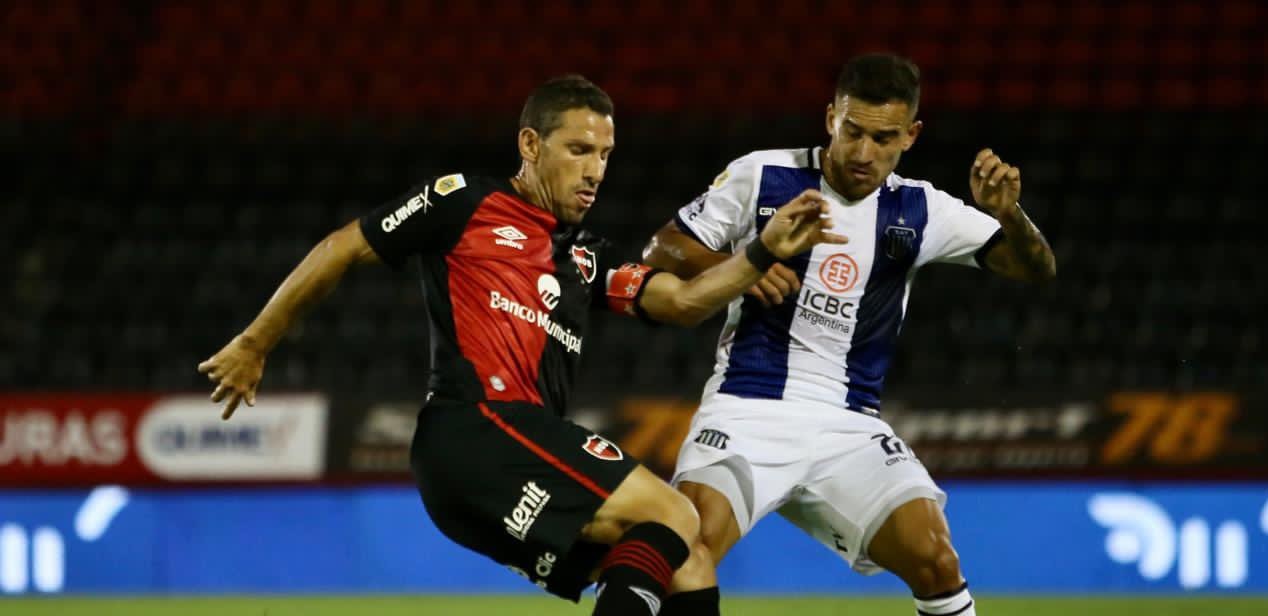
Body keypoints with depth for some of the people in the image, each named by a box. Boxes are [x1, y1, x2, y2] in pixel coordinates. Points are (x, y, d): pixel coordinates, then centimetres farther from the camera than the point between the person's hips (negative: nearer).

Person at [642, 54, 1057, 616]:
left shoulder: (918, 211, 6)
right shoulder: (762, 176, -1)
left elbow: (1036, 269, 2)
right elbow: (659, 254, 4)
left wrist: (1007, 214, -20)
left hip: (848, 428, 2)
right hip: (747, 410, -2)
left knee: (934, 562, -16)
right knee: (692, 540, -28)